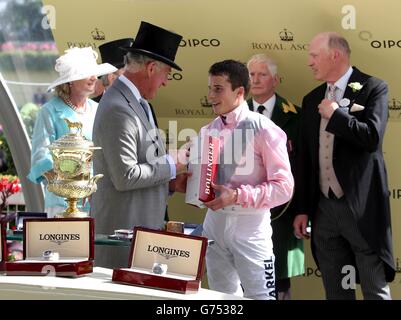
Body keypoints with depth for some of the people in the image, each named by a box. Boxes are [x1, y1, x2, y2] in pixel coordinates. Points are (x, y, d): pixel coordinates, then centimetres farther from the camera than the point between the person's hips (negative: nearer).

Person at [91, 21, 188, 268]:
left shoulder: (138, 104, 14)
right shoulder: (117, 109, -18)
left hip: (145, 225, 10)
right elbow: (125, 177, -23)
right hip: (124, 229, -10)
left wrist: (170, 181, 8)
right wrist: (170, 165, -12)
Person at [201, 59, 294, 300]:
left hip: (250, 226, -6)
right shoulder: (209, 131, 8)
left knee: (259, 296, 0)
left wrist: (237, 196, -20)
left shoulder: (263, 129, -10)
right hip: (215, 223, 6)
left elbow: (284, 187, -13)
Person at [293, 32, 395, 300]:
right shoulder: (312, 100, 13)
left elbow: (372, 138, -20)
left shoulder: (373, 88, -4)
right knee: (335, 290, 11)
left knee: (376, 290, -1)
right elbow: (305, 159, 14)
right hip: (324, 207, 6)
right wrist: (303, 209, 11)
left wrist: (335, 114, -12)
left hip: (362, 207, -6)